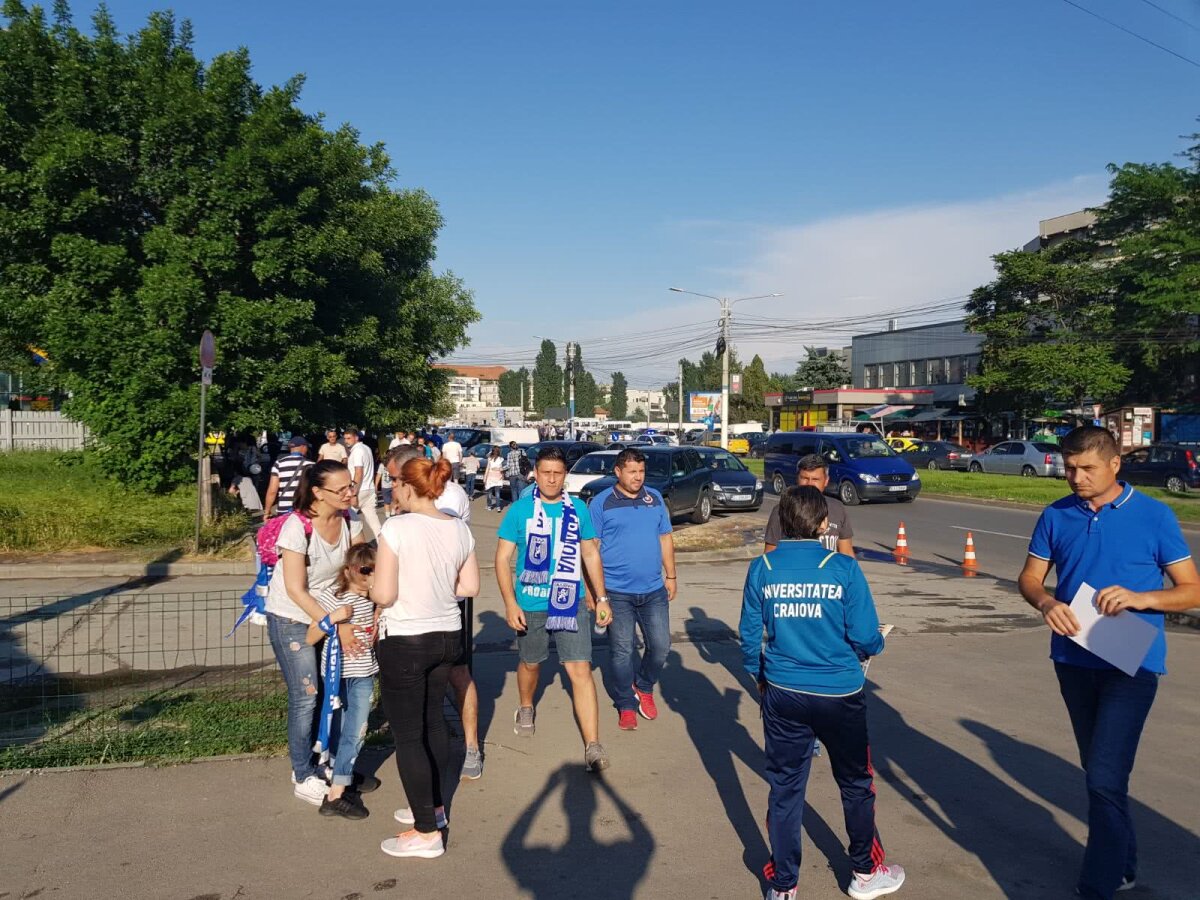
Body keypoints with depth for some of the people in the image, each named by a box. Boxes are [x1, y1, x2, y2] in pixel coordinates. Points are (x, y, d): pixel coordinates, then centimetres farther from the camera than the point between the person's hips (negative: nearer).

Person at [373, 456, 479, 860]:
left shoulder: (397, 527, -19)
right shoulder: (459, 528, 0)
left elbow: (383, 594, -19)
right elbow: (470, 586, 6)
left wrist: (373, 587, 2)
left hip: (405, 641, -7)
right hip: (447, 636, 7)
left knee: (408, 735, 4)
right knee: (432, 721, 22)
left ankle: (427, 832, 12)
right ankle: (432, 805, 38)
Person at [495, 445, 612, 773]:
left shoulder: (579, 510, 1)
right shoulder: (520, 509, -6)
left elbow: (591, 555, 10)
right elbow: (502, 558, -5)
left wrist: (601, 598, 7)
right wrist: (510, 603, -13)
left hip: (571, 604, 0)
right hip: (530, 606, 0)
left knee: (580, 670, -8)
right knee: (530, 663, 20)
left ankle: (592, 746, -7)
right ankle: (526, 709, 51)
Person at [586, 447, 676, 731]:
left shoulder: (655, 498, 8)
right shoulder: (601, 502, -4)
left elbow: (665, 538, 14)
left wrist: (670, 575, 12)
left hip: (654, 590, 4)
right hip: (617, 592, -3)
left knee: (660, 646, 5)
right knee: (622, 652, 3)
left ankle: (644, 687, 33)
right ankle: (626, 705, 21)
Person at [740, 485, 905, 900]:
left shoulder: (762, 568, -6)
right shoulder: (843, 567, -13)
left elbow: (750, 635, -1)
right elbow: (864, 637, -11)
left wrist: (759, 676, 17)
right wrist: (877, 643, 12)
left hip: (782, 694, 2)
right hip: (839, 694, -2)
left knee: (785, 788, 13)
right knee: (855, 784, 19)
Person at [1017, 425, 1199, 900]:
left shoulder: (1154, 516, -7)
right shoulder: (1056, 516, 1)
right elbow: (1029, 577, 6)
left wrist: (1139, 598, -22)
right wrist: (1046, 603, -17)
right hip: (1074, 660, 4)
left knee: (1105, 778, -9)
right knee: (1099, 772, 18)